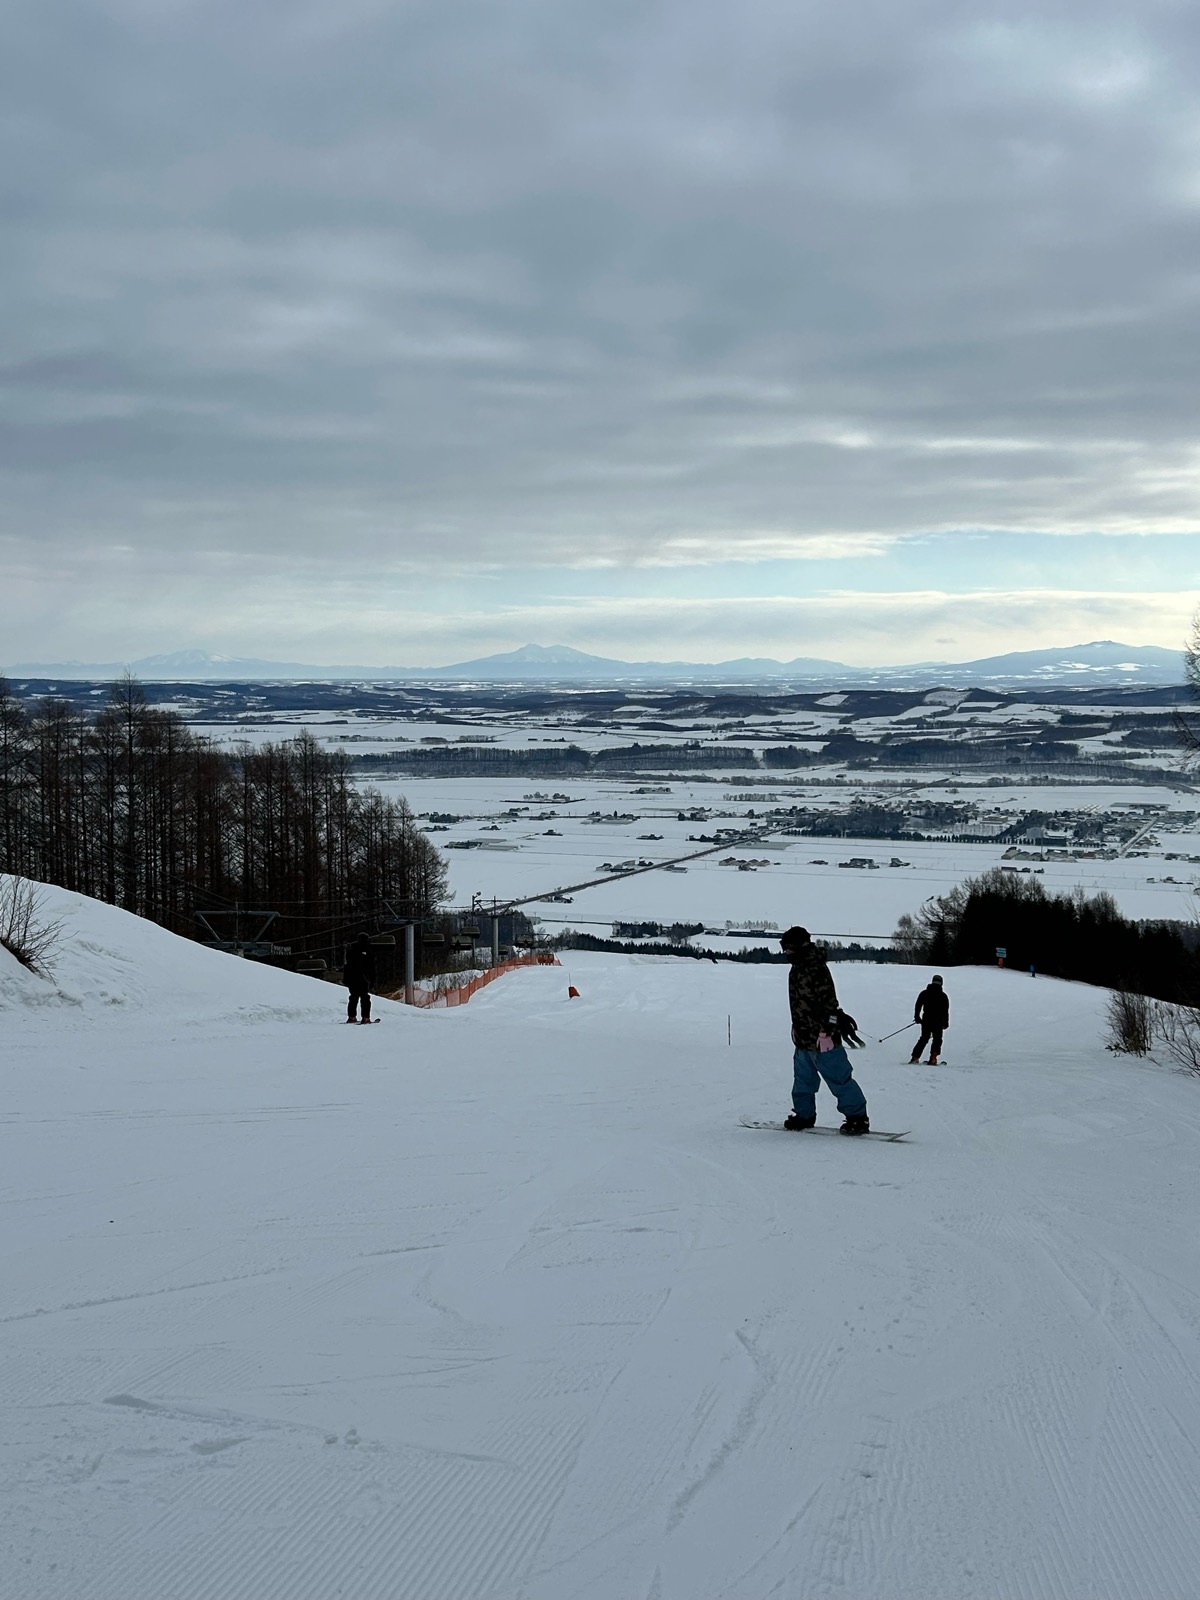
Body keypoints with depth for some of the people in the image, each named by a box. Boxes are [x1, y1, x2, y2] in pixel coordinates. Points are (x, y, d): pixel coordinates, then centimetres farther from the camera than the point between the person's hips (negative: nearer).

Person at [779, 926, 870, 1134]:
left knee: (839, 1078, -5)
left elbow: (829, 1001, -22)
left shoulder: (816, 969, -18)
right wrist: (796, 1028, 27)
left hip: (821, 1039, -10)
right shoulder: (797, 970, 14)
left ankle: (858, 1117, 1)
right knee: (803, 1080, 17)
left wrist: (827, 1030, -24)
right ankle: (804, 1115, 29)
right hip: (803, 1039, 10)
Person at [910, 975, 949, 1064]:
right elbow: (946, 1011, -1)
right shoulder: (943, 996, -2)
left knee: (924, 1039, 14)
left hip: (926, 1020, 2)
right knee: (937, 1040, 10)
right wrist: (946, 1023, 7)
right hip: (938, 1022, -2)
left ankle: (915, 1057, 4)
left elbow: (918, 1006, 3)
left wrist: (917, 1017, 14)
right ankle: (933, 1059, -3)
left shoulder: (924, 993, 3)